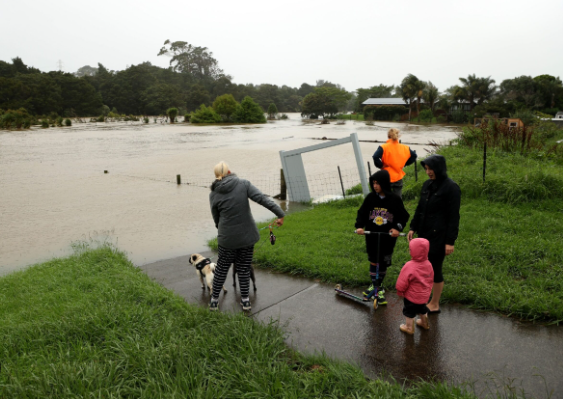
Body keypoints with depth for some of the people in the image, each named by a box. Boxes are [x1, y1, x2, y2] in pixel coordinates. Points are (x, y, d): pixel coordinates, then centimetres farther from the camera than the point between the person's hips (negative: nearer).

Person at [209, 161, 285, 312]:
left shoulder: (213, 194, -3)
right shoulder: (243, 184, -6)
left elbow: (216, 218, 7)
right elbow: (262, 199, -17)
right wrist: (280, 214, -17)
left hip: (227, 237, 0)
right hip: (247, 234, 0)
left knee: (222, 268, 16)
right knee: (244, 268, 14)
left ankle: (214, 300, 24)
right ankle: (245, 300, 21)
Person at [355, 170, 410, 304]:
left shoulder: (395, 199, -10)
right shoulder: (370, 197, -5)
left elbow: (403, 216, -1)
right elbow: (362, 213, 2)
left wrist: (397, 228, -18)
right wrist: (359, 226, -13)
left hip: (388, 237, -1)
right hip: (371, 236, 2)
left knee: (383, 262, 9)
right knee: (373, 261, 9)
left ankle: (379, 285, 27)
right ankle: (375, 285, 23)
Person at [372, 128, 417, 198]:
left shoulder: (383, 147, -12)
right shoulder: (404, 148, 1)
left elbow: (375, 157, -26)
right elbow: (414, 155, 6)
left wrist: (381, 166, -10)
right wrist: (404, 164, 9)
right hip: (398, 178, 3)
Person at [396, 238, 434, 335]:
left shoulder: (409, 266, -32)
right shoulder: (428, 264, -10)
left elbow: (402, 282, -23)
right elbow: (431, 279, 6)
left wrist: (399, 291, -5)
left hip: (411, 296, -6)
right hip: (424, 295, 7)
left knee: (409, 312, 16)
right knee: (422, 309, 30)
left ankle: (409, 327, 31)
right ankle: (425, 323, 50)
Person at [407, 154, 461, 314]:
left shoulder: (451, 188, -13)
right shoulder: (427, 185, 7)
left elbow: (454, 216, -14)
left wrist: (450, 241, -16)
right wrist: (413, 228, 8)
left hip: (439, 236, -7)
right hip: (424, 234, 7)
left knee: (435, 269, 4)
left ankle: (434, 305, 21)